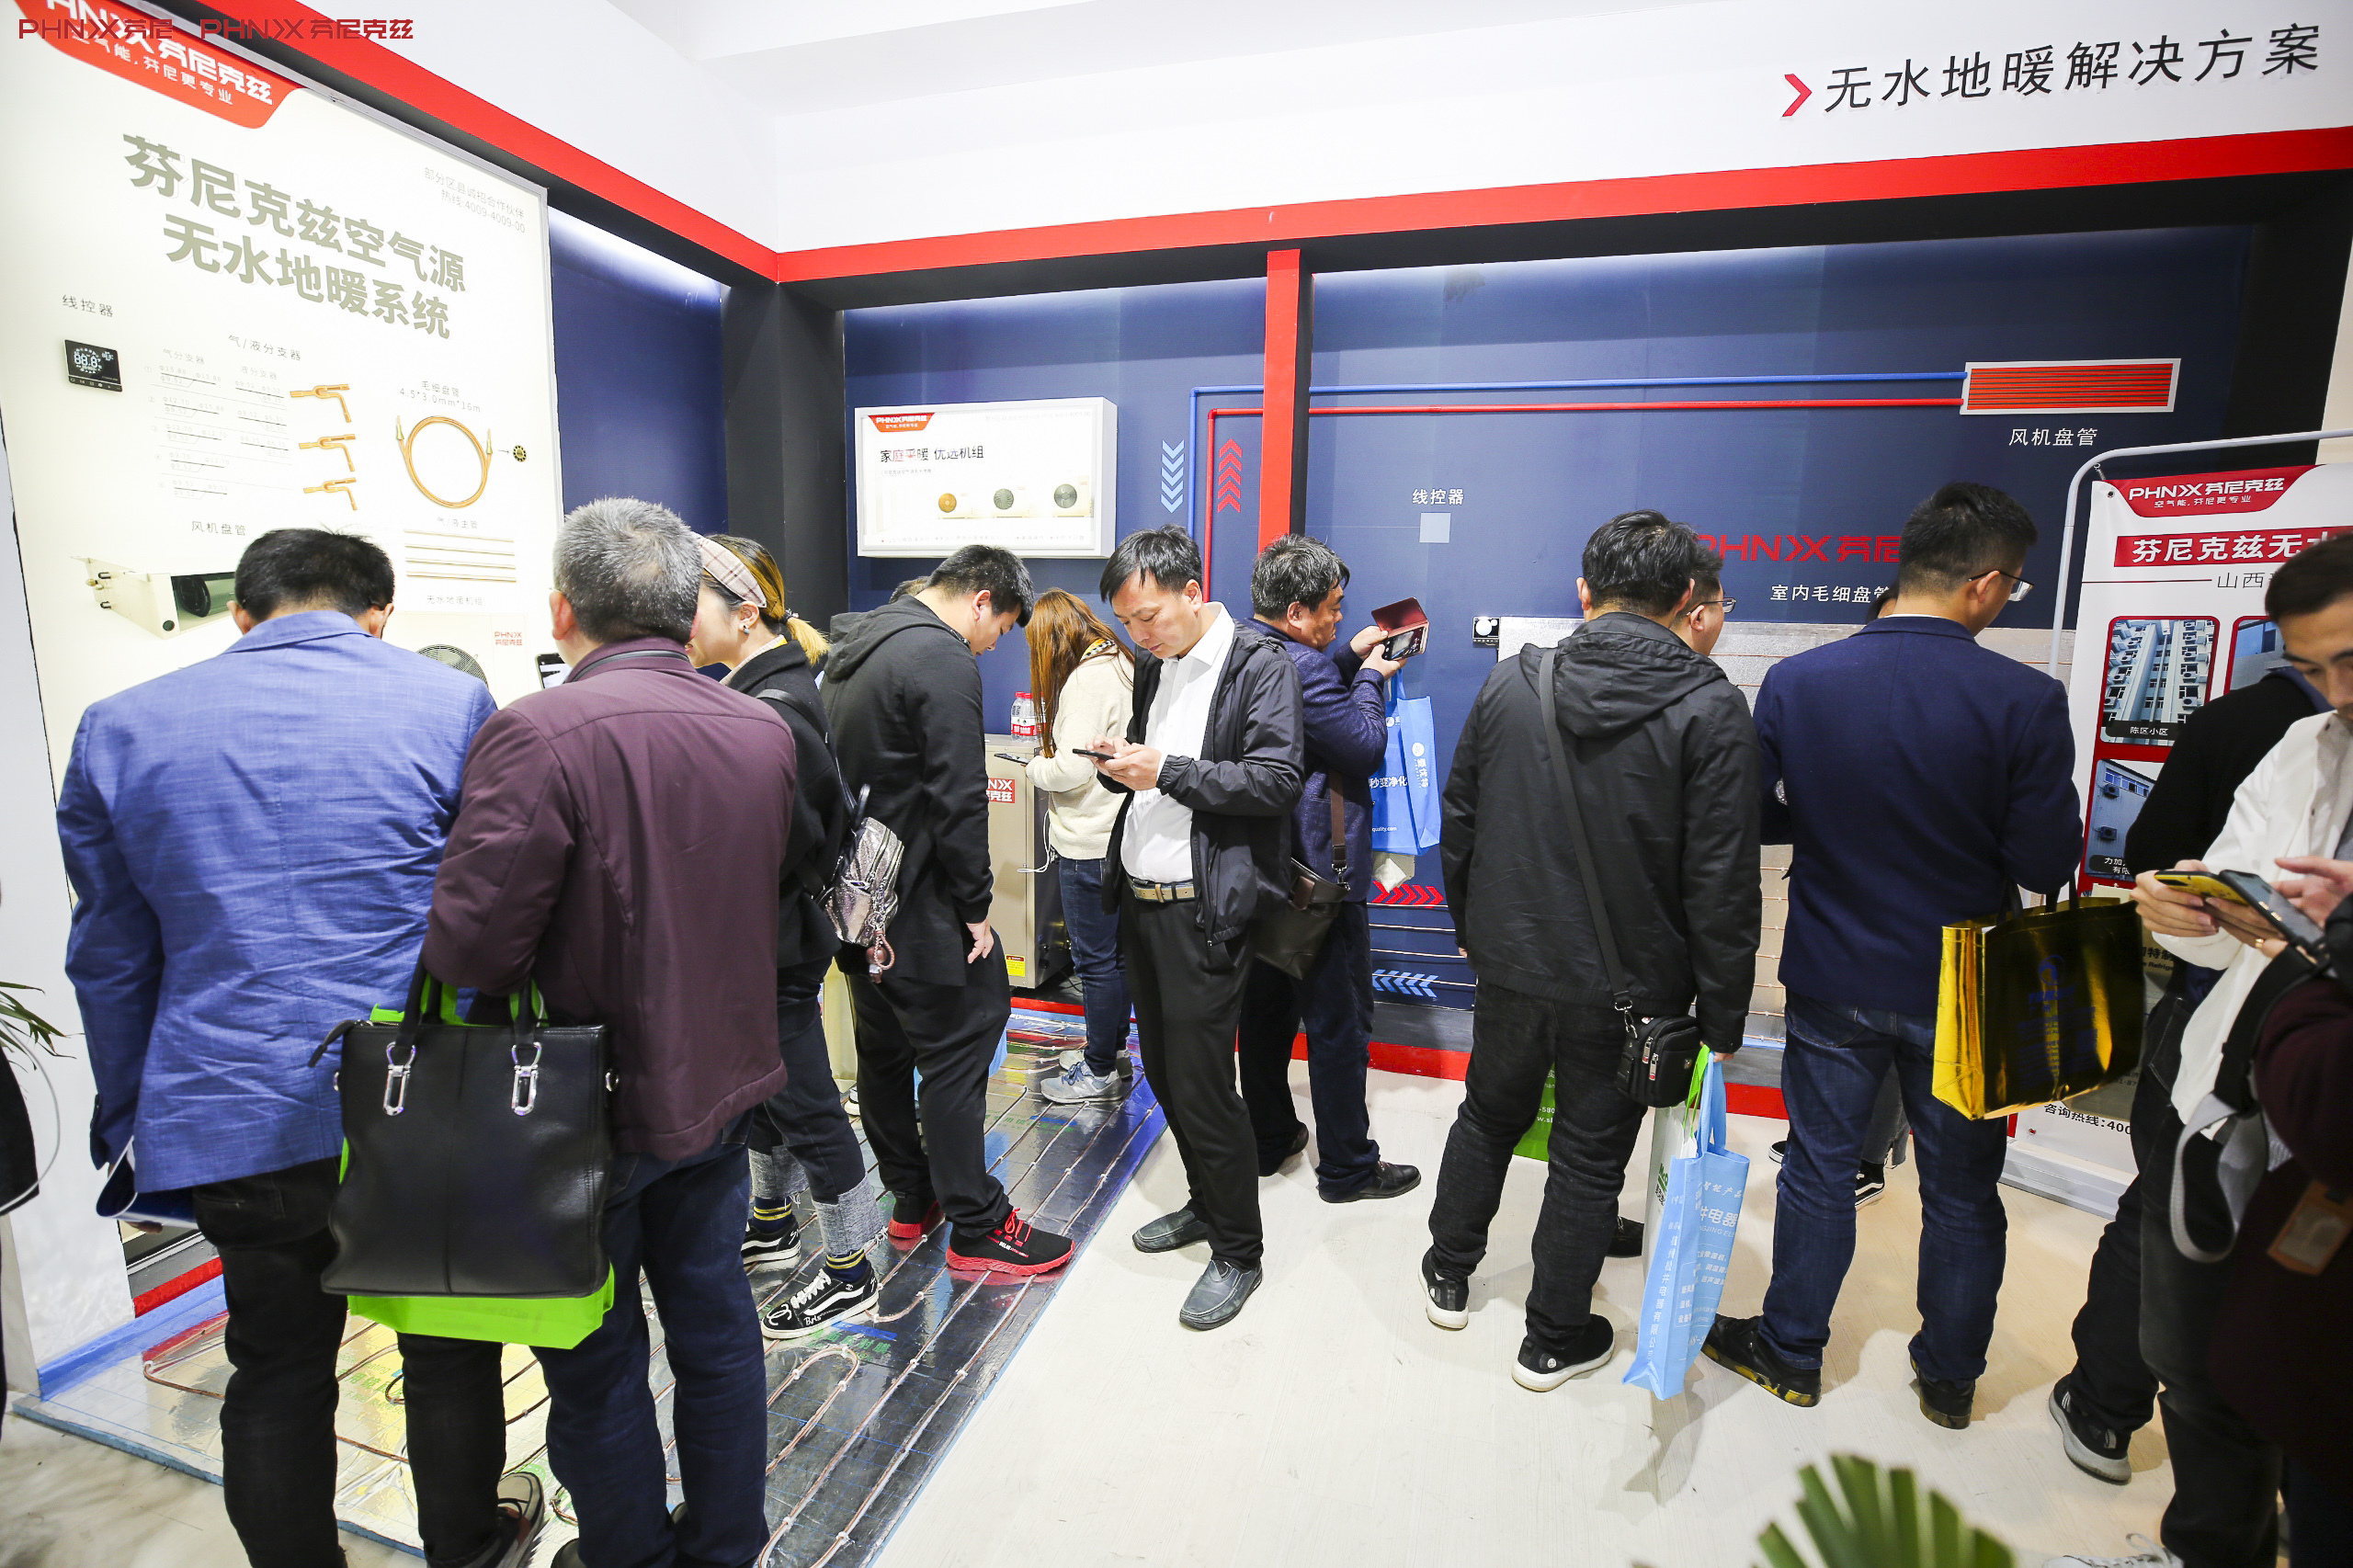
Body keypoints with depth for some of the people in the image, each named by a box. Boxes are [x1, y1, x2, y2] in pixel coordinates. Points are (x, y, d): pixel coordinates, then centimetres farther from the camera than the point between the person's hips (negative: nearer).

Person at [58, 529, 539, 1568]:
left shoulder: (119, 727, 4)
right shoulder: (451, 704, -6)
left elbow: (110, 957, 12)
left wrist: (128, 1119, 22)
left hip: (230, 1121, 2)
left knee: (277, 1373, 22)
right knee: (449, 1347, 20)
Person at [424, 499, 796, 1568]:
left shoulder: (538, 733, -23)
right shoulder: (765, 730, -3)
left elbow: (466, 948, -22)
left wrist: (549, 963, -3)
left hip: (594, 1106, -5)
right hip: (722, 1081, 6)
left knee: (597, 1361, 17)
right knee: (715, 1326, 22)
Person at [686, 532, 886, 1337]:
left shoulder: (774, 709, -23)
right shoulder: (753, 689, 7)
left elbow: (776, 848, -25)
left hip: (775, 944, -10)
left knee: (803, 1100, 4)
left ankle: (850, 1270, 21)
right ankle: (771, 1220, 46)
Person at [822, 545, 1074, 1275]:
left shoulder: (856, 646, 14)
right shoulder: (944, 659, -17)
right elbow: (957, 798, -21)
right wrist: (976, 905, -13)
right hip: (917, 906, -10)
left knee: (884, 1050, 17)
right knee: (956, 1054, 1)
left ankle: (911, 1196, 33)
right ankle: (976, 1227, 12)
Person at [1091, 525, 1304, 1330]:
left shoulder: (1260, 668, -9)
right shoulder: (1155, 667, 14)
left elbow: (1277, 779, -18)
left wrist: (1167, 771, -22)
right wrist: (1121, 762, -2)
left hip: (1201, 909, -8)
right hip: (1139, 900, 8)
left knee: (1202, 1085, -1)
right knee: (1164, 1073, 17)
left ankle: (1239, 1251, 20)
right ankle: (1206, 1205, 39)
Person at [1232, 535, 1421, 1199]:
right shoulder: (1298, 666, -23)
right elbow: (1366, 746, -15)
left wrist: (1349, 659, 14)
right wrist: (1372, 678, -1)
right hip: (1318, 870, -10)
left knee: (1266, 1007, 19)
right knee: (1338, 1023, 4)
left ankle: (1268, 1138, 34)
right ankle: (1347, 1167, 18)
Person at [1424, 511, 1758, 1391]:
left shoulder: (1511, 683, -4)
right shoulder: (1710, 709, -14)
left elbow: (1458, 823, 4)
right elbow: (1722, 886, -14)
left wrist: (1472, 928, 18)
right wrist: (1721, 1017, -4)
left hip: (1510, 962, 3)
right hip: (1627, 987, -2)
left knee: (1488, 1116, 23)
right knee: (1589, 1158, 14)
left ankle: (1449, 1276, 42)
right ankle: (1555, 1339, 33)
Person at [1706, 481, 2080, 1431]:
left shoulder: (1793, 682, -11)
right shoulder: (2026, 701, -16)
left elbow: (1760, 821, -4)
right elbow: (2046, 864, -12)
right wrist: (1963, 823, 8)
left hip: (1833, 985, 1)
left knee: (1818, 1170, 17)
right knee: (1962, 1193, 19)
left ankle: (1791, 1353, 33)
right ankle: (1951, 1379, 39)